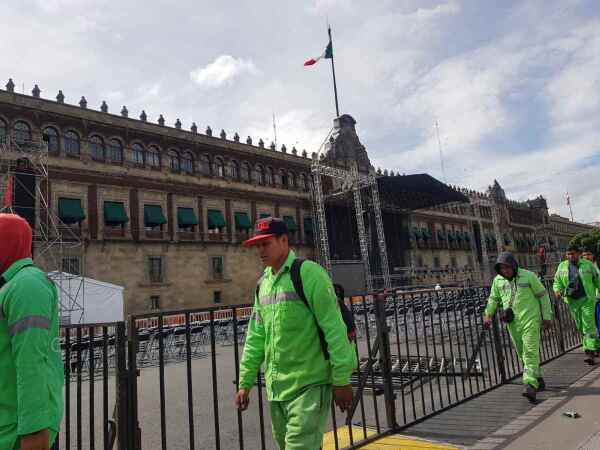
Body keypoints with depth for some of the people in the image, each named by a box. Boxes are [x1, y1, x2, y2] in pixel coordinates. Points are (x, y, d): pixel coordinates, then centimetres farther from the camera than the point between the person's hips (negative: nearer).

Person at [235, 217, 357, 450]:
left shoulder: (309, 273, -13)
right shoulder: (263, 283, 10)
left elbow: (334, 329, -15)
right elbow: (255, 337, 13)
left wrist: (341, 380, -15)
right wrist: (245, 383, 11)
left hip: (310, 385, -7)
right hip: (276, 387, 8)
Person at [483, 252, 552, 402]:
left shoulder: (529, 276, -6)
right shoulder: (498, 280, 5)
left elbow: (543, 295, 1)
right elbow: (493, 298, 16)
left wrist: (547, 317, 1)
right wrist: (488, 314, 2)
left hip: (530, 320, -4)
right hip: (512, 323, 5)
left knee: (530, 351, -13)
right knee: (522, 353, 12)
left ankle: (530, 385, -19)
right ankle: (537, 378, 31)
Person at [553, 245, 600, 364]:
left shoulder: (588, 265, -1)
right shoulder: (562, 266, 5)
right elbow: (557, 282, 11)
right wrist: (557, 290, -10)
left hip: (587, 299, -3)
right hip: (572, 301, 3)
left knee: (588, 326, -9)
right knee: (581, 327, 11)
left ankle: (589, 352, -8)